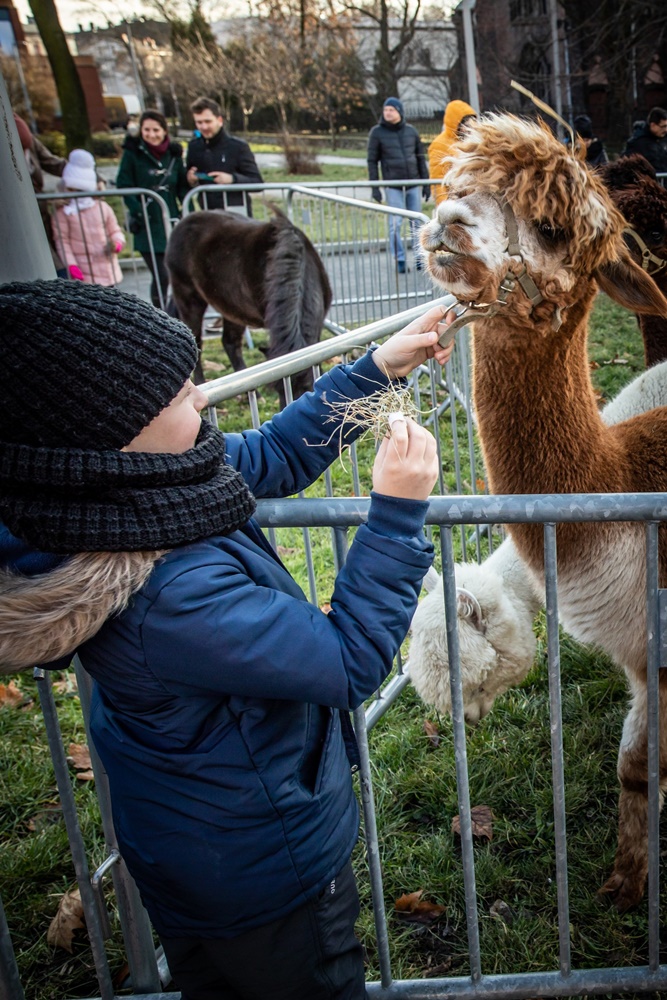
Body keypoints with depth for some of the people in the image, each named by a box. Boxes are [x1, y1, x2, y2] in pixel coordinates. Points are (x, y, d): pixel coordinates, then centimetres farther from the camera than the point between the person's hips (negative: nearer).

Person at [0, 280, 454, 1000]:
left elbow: (276, 455, -1)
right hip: (261, 862, -8)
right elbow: (352, 664, -28)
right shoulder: (173, 599, -41)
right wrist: (396, 511, -24)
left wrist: (375, 369, -4)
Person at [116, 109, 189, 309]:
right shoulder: (132, 153, -1)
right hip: (148, 226, -4)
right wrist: (139, 212, -14)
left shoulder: (174, 153, 9)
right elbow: (123, 186, -4)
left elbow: (183, 186, 12)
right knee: (161, 276, -8)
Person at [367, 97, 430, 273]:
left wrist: (426, 183, 9)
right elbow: (372, 161, 1)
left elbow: (420, 158, 13)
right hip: (392, 185, -3)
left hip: (413, 184, 3)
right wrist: (374, 187, -5)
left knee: (417, 223, 5)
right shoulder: (377, 132, 1)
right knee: (395, 223, -7)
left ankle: (420, 258, 13)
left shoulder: (411, 131, 8)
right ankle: (399, 261, -1)